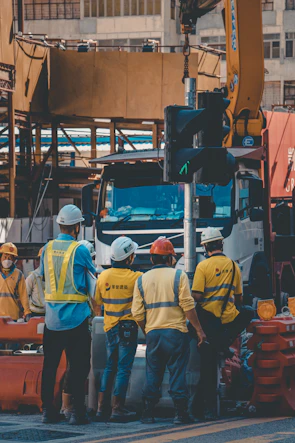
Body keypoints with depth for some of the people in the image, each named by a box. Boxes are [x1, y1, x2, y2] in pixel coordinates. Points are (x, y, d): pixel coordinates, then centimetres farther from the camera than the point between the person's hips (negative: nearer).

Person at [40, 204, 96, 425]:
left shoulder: (47, 248, 5)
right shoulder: (80, 250, -8)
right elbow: (93, 274, 6)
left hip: (52, 318, 4)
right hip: (76, 318, -4)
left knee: (50, 365, 9)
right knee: (78, 366, 0)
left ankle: (48, 410, 10)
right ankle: (78, 412, -2)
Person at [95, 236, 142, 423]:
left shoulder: (103, 276, 1)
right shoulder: (135, 278, -13)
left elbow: (96, 301, 12)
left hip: (110, 327, 5)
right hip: (128, 327, -5)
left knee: (110, 367, 13)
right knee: (124, 368, -2)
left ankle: (102, 407, 10)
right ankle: (118, 409, -3)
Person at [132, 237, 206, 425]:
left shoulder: (142, 280, 7)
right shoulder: (178, 276, -2)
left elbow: (137, 313, 5)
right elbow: (188, 306, -8)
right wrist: (199, 330, -2)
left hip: (152, 333, 3)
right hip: (176, 332, -3)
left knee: (153, 374, 10)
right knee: (178, 372, 1)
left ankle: (149, 413, 8)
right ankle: (181, 413, 0)